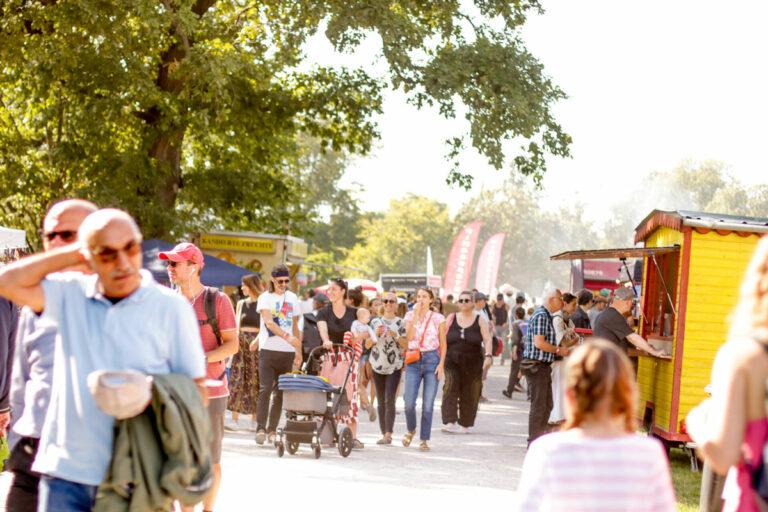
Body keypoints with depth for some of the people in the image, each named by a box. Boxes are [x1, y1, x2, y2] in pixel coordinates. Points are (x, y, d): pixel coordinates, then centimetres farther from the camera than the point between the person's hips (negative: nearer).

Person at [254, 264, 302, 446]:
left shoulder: (292, 298, 14)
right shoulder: (265, 298, -1)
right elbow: (269, 322, -16)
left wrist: (299, 351, 14)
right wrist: (287, 336, -31)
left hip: (287, 352, 4)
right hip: (268, 349, -4)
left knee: (280, 392, 4)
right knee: (265, 389, -11)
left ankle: (272, 430, 9)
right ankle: (261, 429, -11)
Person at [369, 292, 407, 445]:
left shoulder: (401, 323, 4)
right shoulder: (375, 322, 10)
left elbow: (406, 345, 1)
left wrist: (396, 336, -15)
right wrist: (376, 334, -7)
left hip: (394, 366, -3)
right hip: (378, 365, 3)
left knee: (389, 400, -13)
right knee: (381, 402, 5)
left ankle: (388, 435, -16)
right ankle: (384, 433, 10)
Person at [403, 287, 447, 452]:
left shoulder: (438, 318, 2)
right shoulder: (410, 316, 6)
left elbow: (443, 344, 4)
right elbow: (409, 336, -10)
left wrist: (441, 364, -6)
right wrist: (416, 314, -12)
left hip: (432, 359, -1)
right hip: (413, 361, 1)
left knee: (428, 404, -3)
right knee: (409, 403, -6)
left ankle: (424, 439, 8)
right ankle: (411, 430, 23)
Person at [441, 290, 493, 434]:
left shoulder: (479, 320, 6)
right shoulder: (451, 319, 9)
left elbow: (487, 340, -2)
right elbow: (443, 339, 8)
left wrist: (488, 355, -17)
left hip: (473, 363, 0)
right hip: (452, 362, 0)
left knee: (469, 394, 3)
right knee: (450, 388, -16)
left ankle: (465, 423, 16)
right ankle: (449, 421, -20)